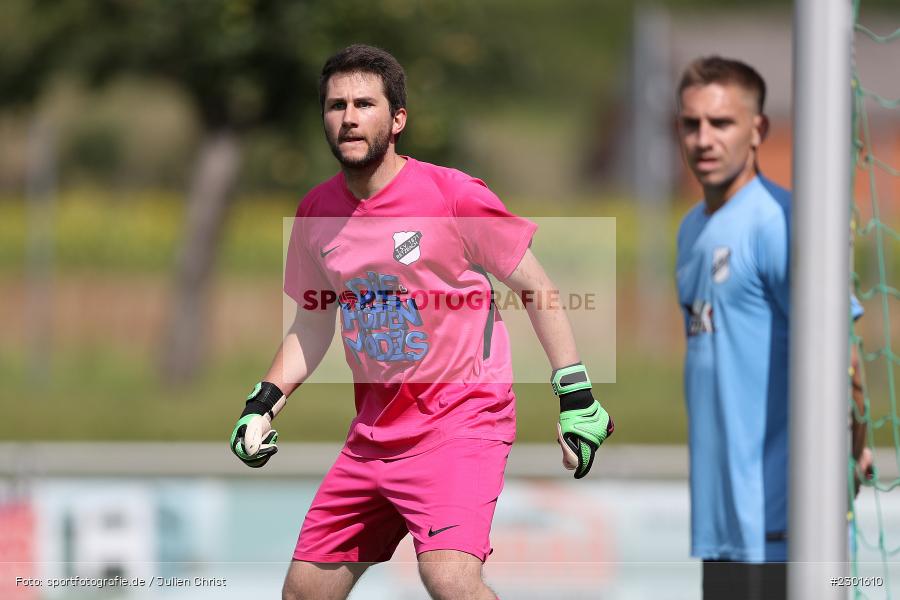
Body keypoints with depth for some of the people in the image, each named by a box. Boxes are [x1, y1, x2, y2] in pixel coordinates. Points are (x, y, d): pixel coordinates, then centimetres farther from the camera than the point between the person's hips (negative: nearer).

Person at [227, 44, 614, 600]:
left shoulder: (453, 195, -12)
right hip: (373, 436, 6)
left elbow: (537, 289, -3)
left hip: (462, 423, -6)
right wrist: (263, 404, 6)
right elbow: (312, 327, 19)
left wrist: (577, 398, -6)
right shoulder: (317, 212, 4)